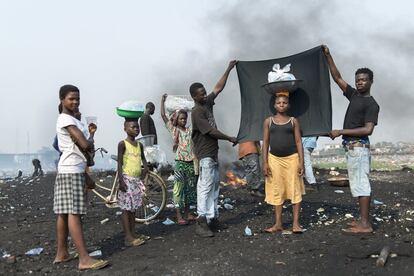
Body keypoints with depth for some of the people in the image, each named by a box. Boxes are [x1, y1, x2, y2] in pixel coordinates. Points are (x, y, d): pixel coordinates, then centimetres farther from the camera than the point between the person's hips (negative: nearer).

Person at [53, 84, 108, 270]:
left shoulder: (71, 119, 19)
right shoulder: (66, 119, -12)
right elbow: (85, 144, -19)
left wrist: (87, 174, 17)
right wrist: (92, 139, 3)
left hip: (72, 170, 10)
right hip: (72, 171, -10)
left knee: (64, 212, 10)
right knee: (74, 213, -11)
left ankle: (61, 253, 16)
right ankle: (84, 259, -12)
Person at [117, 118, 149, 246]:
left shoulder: (139, 145, 11)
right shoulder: (123, 144, -7)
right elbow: (119, 163, -10)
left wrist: (145, 167, 3)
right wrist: (121, 180, -17)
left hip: (137, 179, 7)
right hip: (127, 179, -7)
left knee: (133, 208, 13)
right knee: (126, 208, -3)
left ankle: (133, 234, 19)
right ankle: (128, 238, -2)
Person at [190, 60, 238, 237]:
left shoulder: (207, 103, 9)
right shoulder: (197, 112, -16)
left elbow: (219, 87, 18)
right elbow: (211, 131, -18)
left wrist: (229, 69, 16)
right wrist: (230, 139, -8)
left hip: (213, 153, 9)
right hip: (205, 154, -9)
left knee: (214, 186, 11)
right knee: (205, 187, -11)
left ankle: (212, 218, 18)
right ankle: (201, 223, -11)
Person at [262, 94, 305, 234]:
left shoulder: (293, 121, 4)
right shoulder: (268, 121, 6)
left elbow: (298, 142, 1)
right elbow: (265, 142, 4)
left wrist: (301, 162, -8)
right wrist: (265, 163, -3)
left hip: (292, 158, -1)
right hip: (275, 159, 1)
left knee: (295, 190, -1)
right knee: (276, 191, 6)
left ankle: (296, 223, 6)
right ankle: (278, 224, 12)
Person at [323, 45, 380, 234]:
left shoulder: (372, 104, -9)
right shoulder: (354, 95, 13)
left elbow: (368, 129, -19)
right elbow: (337, 78, 17)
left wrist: (341, 132, -18)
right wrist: (328, 57, 14)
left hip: (358, 147, -8)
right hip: (351, 146, 8)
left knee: (360, 183, -10)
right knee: (360, 183, 10)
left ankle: (365, 225, -9)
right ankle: (363, 220, 16)